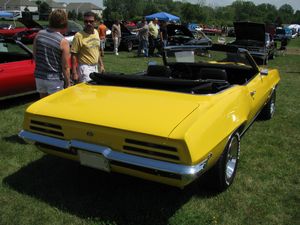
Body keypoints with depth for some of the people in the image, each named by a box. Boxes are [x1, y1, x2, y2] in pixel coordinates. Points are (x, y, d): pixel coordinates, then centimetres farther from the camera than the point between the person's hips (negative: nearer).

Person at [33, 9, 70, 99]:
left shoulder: (39, 34, -2)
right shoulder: (63, 42, -17)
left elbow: (34, 54, 9)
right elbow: (65, 67, -14)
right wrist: (68, 83, -3)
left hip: (39, 76, 5)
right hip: (54, 79, -5)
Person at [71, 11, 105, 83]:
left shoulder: (96, 33, 7)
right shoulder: (79, 36, -13)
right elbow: (74, 55, -14)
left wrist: (101, 65, 16)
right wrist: (74, 73, -19)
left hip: (95, 67, 7)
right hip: (85, 68, -7)